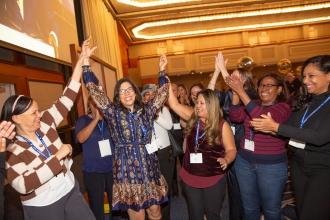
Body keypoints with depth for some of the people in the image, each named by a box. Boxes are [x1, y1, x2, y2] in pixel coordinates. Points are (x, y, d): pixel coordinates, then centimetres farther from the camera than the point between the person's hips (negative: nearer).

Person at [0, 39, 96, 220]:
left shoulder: (45, 123, -7)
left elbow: (68, 97, -10)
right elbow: (23, 185, -28)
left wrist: (82, 59, -13)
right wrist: (58, 156, -28)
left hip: (70, 191, 4)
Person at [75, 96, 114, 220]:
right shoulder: (83, 120, -3)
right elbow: (81, 138, -20)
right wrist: (96, 119, -23)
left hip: (113, 168, 2)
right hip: (93, 171, -2)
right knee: (96, 206, 12)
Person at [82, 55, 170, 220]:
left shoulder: (146, 111, 6)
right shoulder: (113, 113, 0)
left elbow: (162, 94, 13)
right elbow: (94, 90, -3)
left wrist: (162, 71, 9)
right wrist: (86, 62, -5)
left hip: (149, 169, 3)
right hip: (127, 171, -2)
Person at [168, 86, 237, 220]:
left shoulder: (222, 125, -11)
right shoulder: (192, 118, -2)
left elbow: (231, 149, -8)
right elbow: (174, 104, -1)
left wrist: (226, 160, -29)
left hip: (213, 180, -3)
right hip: (189, 177, 3)